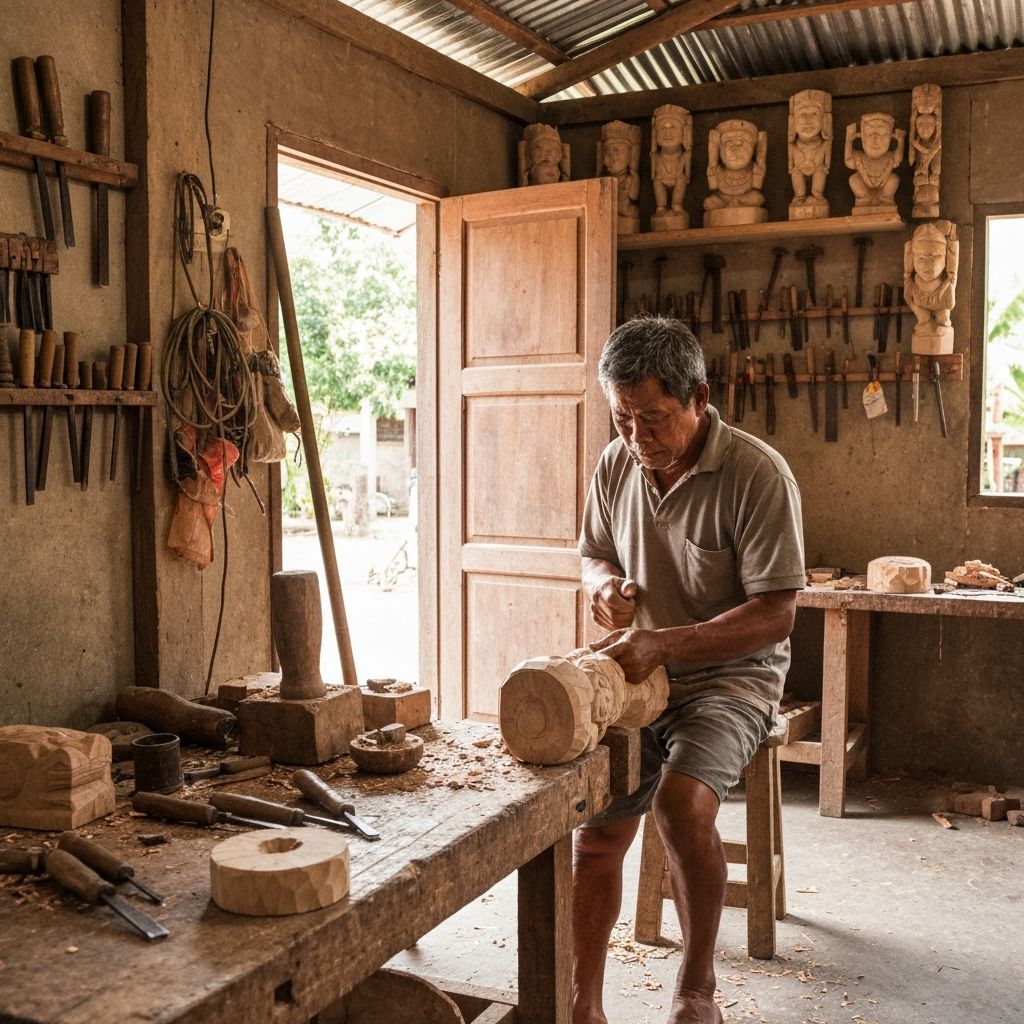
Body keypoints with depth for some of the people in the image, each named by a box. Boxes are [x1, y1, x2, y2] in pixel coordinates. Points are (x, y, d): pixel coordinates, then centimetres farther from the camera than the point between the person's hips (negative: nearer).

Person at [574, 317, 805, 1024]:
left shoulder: (758, 474, -17)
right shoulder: (617, 463, 1)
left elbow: (775, 615, -19)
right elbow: (594, 554, 18)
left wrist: (664, 643, -30)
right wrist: (605, 584, -8)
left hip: (731, 676, -5)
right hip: (639, 675, 5)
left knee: (682, 804, -29)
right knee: (595, 833, -8)